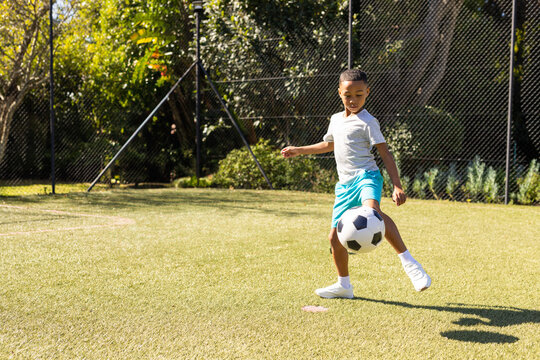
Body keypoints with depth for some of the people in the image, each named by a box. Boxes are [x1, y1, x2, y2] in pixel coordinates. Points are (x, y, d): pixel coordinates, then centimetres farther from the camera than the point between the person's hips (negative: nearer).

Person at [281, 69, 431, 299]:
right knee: (335, 236, 6)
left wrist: (397, 186, -18)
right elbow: (329, 144, 37)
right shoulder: (336, 119, 18)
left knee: (372, 210, -39)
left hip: (366, 176, -7)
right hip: (344, 184, 7)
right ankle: (344, 285, 25)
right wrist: (299, 150, 39)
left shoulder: (367, 122, -4)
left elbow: (385, 153, -9)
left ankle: (408, 262, -34)